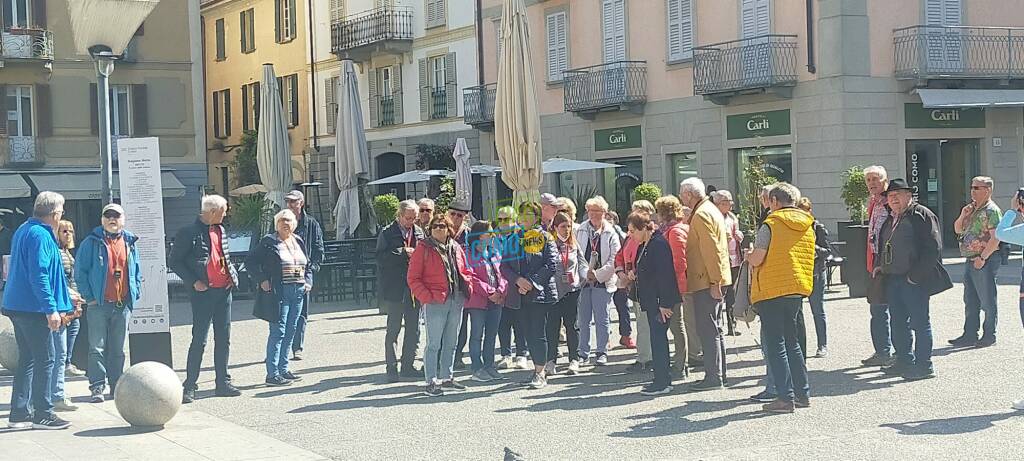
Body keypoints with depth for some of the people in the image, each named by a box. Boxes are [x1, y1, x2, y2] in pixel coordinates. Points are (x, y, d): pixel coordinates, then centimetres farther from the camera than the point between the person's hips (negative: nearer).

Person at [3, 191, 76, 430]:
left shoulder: (23, 231, 17)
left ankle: (19, 413, 17)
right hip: (34, 308, -10)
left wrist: (66, 296, 31)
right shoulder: (40, 235, -15)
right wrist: (51, 308, -22)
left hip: (18, 306, 10)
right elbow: (39, 275, -22)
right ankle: (42, 414, 2)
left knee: (27, 359, 14)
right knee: (45, 360, -2)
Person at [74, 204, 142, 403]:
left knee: (118, 349, 11)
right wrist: (89, 296, -8)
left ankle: (116, 385, 18)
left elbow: (137, 272, 18)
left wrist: (135, 294, 6)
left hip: (123, 305, 4)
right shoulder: (92, 242, 0)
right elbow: (80, 271, -2)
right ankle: (97, 387, -3)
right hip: (99, 304, -4)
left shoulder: (130, 243, 12)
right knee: (97, 347, -5)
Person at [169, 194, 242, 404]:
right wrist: (193, 281, -14)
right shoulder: (189, 233, -9)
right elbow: (174, 261, -7)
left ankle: (223, 383, 19)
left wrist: (233, 275, 7)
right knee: (199, 340, -7)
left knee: (223, 339, 10)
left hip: (224, 290, 7)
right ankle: (189, 386, -1)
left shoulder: (221, 231, 13)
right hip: (204, 291, -7)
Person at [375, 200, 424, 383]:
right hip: (395, 289, -5)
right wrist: (403, 253, -19)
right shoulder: (387, 233, -4)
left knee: (414, 330, 9)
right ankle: (392, 368, 4)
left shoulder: (419, 232, 10)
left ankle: (408, 366, 19)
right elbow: (381, 258, -13)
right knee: (393, 329, -1)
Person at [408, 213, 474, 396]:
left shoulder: (456, 248, 13)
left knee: (451, 343, 14)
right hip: (435, 302, -6)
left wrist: (467, 286, 4)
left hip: (457, 301, 6)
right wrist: (427, 297, -15)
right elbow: (413, 278, -6)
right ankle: (431, 382, -1)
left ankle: (446, 377, 25)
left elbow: (465, 270, 22)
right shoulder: (423, 248, -4)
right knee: (434, 343, -6)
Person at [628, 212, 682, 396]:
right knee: (658, 338, 13)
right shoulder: (644, 246, 15)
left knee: (658, 339, -8)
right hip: (651, 301, 10)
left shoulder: (659, 244, -16)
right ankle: (663, 379, 20)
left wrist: (664, 304, -21)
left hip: (661, 301, -10)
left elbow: (664, 274, -20)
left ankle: (662, 382, -4)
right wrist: (634, 273, 5)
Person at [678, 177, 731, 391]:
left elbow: (711, 250, -21)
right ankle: (719, 373, 21)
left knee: (707, 329, -7)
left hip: (707, 283, -11)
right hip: (714, 280, 11)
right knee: (713, 328, 15)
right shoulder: (710, 210, 18)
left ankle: (713, 377, -6)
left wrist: (714, 281, -21)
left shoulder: (701, 215, -15)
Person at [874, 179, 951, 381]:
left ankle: (924, 365, 1)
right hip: (892, 279, 8)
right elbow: (883, 245, 30)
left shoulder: (922, 215, -6)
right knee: (899, 323, 13)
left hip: (915, 280, -8)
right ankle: (904, 361, 23)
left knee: (920, 322, -4)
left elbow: (933, 248, -14)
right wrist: (879, 265, 11)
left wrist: (916, 275, -17)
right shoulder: (890, 219, 18)